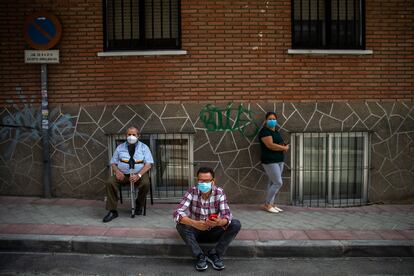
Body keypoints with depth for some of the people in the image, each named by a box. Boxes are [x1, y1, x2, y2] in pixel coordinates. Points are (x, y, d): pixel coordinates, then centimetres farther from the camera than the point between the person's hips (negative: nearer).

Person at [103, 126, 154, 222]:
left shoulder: (143, 147, 6)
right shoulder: (120, 147, 12)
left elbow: (148, 164, -4)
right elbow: (113, 163, 12)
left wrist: (138, 175, -21)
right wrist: (117, 171, -12)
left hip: (139, 174, -2)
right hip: (123, 175, 2)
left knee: (145, 183, -33)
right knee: (110, 182, -25)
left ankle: (139, 205, -2)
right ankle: (112, 211, -16)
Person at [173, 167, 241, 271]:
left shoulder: (219, 192, -15)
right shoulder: (192, 192, -18)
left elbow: (227, 215, -24)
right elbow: (177, 214, -29)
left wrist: (220, 222, -49)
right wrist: (194, 223, -48)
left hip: (214, 232, 1)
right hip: (196, 232, -1)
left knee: (236, 224, -22)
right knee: (180, 225, -31)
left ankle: (214, 254, -11)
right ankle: (200, 256, -15)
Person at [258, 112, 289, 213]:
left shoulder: (276, 132, 17)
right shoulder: (264, 131, -11)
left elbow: (282, 144, 17)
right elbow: (270, 145, -21)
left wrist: (284, 147, -8)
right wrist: (284, 148, -10)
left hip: (279, 161, 8)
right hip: (270, 161, -8)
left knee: (273, 183, 9)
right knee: (278, 183, -8)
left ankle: (271, 203, 16)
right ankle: (267, 204, 4)